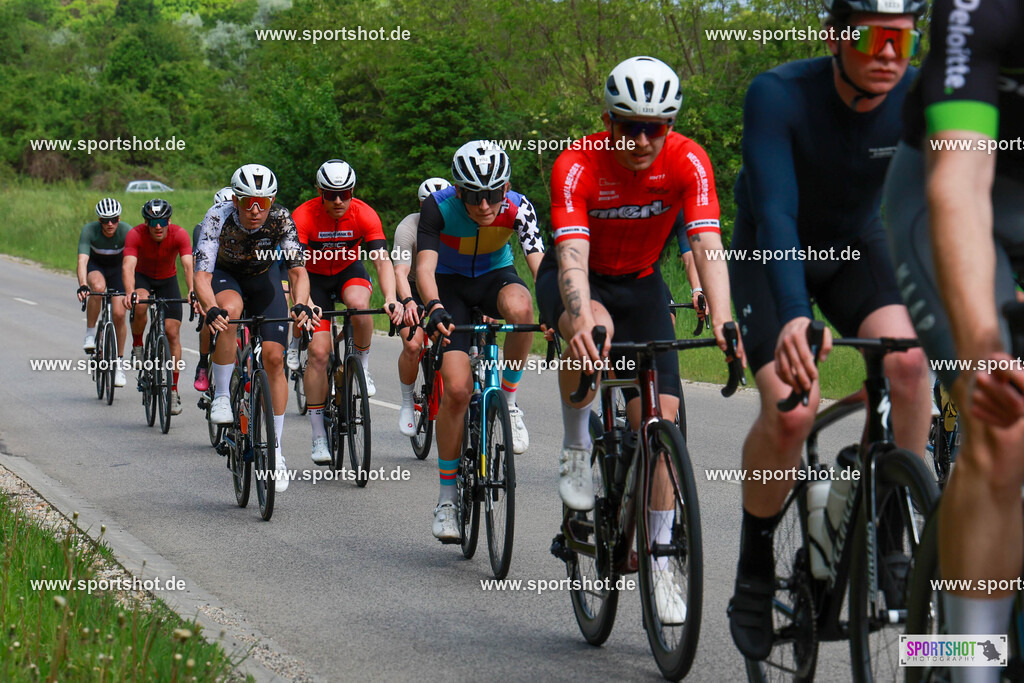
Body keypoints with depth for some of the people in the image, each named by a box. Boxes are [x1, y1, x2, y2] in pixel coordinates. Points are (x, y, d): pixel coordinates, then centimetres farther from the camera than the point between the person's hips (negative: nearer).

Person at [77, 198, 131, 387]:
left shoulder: (126, 231, -30)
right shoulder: (89, 230, -30)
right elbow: (82, 261, -39)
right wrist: (82, 286, -56)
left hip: (117, 268, 1)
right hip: (95, 266, -1)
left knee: (119, 314, -11)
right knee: (98, 287, -35)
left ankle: (119, 362, 7)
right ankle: (90, 334, -17)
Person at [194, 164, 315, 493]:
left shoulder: (281, 219, -28)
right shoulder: (218, 218, -32)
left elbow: (298, 270, -29)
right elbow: (202, 275, -38)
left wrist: (301, 305, -49)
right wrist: (211, 310, -57)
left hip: (263, 279, 2)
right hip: (225, 276, -2)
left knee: (274, 357, -11)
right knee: (230, 310, -37)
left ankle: (276, 449, -2)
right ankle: (222, 397, -23)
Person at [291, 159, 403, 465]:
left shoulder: (364, 214, -23)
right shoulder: (303, 216, -26)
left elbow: (382, 260, -30)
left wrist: (391, 299, -47)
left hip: (350, 272, 1)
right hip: (315, 279, -1)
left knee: (358, 303, -36)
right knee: (318, 351, -12)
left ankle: (362, 367, -9)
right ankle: (319, 437, -6)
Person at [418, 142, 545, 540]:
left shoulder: (517, 208, -25)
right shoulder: (439, 207, -27)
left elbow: (539, 262, -35)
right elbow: (424, 265, -37)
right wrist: (434, 308, -57)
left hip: (496, 276, 1)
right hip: (451, 286, -1)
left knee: (519, 306, -38)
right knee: (457, 389, -16)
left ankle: (508, 402, -14)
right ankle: (447, 496, -1)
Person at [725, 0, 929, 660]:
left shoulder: (919, 99, -21)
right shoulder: (778, 95, -30)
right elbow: (775, 214, -39)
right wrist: (794, 316, -54)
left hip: (856, 247, 3)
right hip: (770, 257, -3)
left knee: (908, 359, -27)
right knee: (791, 410, -23)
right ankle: (755, 572, -1)